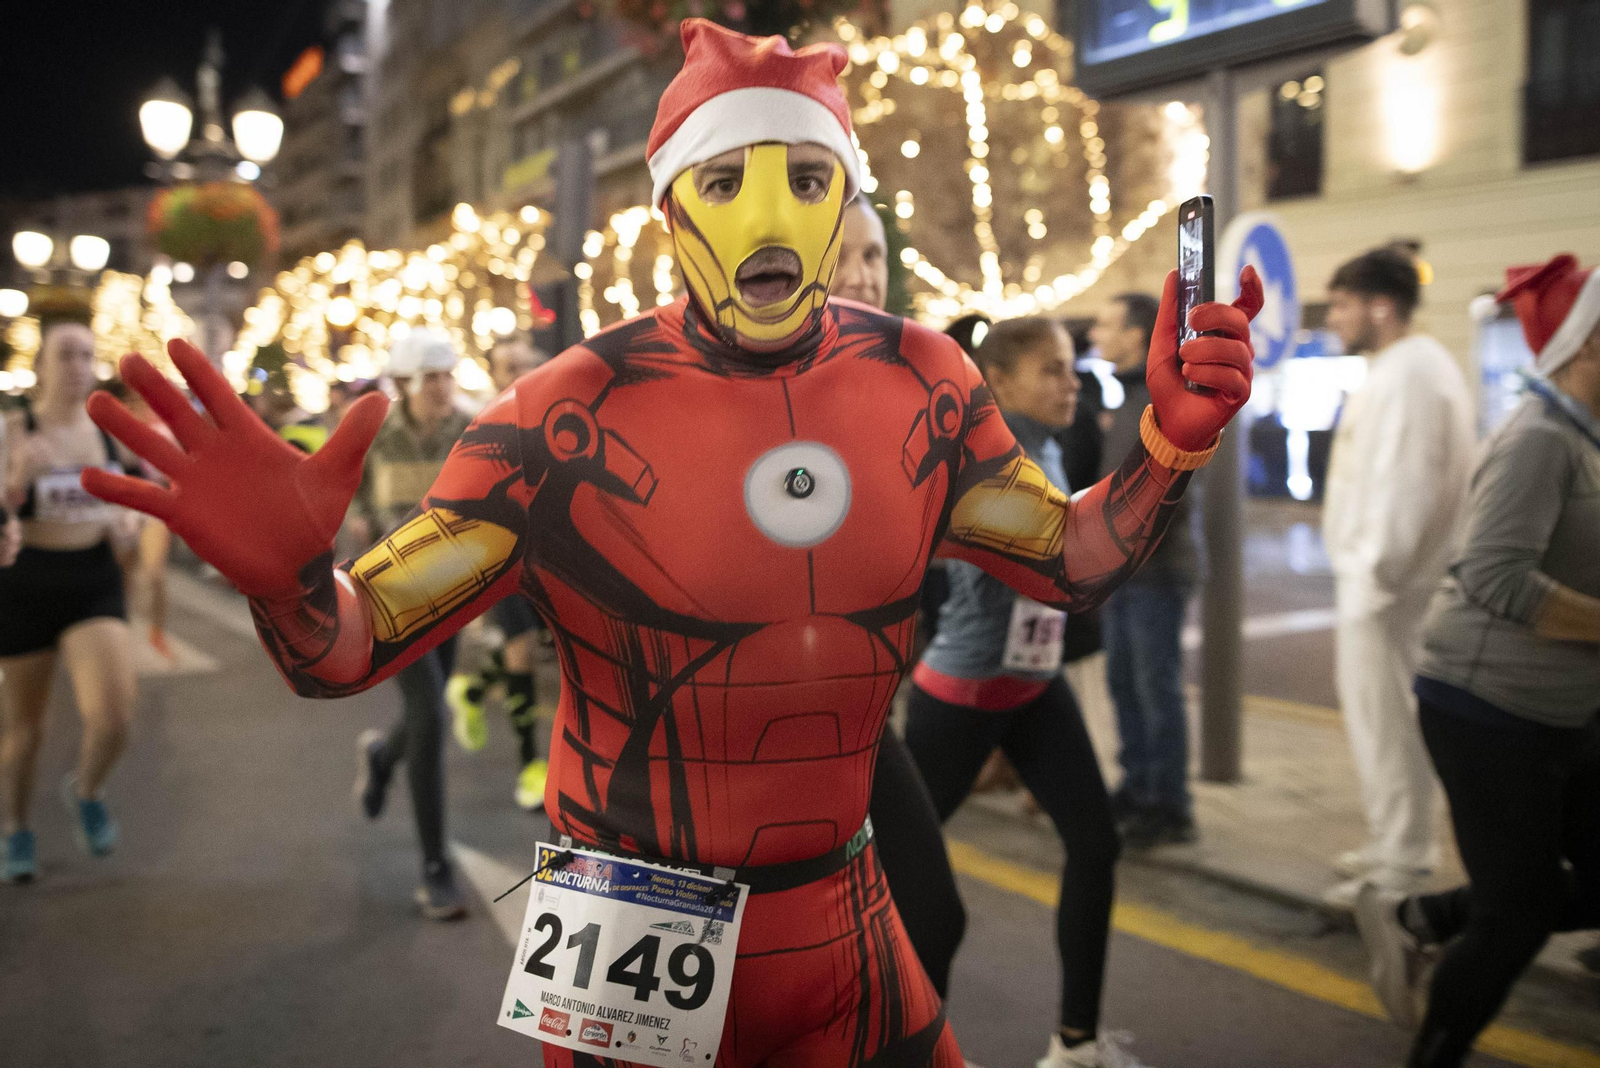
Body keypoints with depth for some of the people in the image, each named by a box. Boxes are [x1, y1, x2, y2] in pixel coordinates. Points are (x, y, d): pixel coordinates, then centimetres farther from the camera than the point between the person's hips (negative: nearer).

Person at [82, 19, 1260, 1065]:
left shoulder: (918, 381, -5)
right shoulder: (573, 416, -18)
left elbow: (1072, 559, 6)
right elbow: (351, 648, -14)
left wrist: (1169, 446, -11)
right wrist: (285, 574, -36)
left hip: (845, 921, 4)